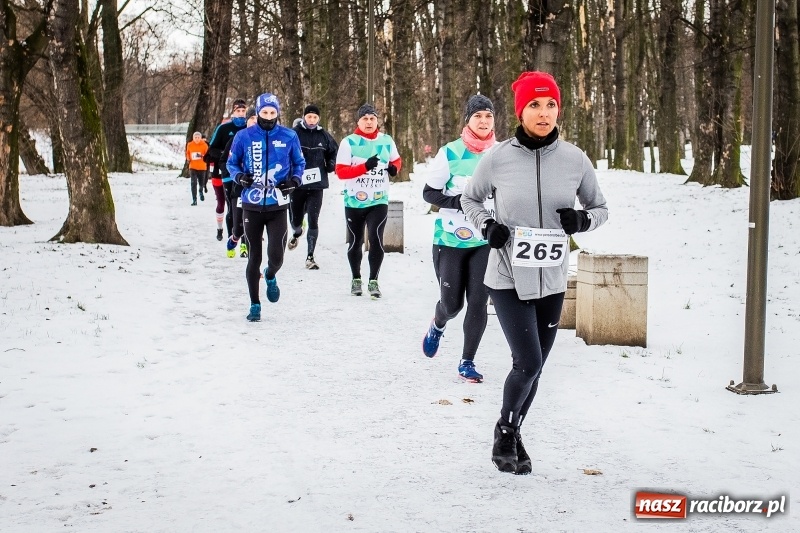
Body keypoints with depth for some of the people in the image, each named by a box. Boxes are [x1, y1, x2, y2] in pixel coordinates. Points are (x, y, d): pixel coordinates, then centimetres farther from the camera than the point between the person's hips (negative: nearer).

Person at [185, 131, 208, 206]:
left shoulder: (204, 145, -7)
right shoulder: (190, 145, -1)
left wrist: (203, 156, -27)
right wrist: (188, 159, -1)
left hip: (202, 167, 0)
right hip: (193, 167, 0)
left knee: (201, 183, 14)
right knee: (194, 183, -13)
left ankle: (201, 192, 50)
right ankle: (194, 200, -11)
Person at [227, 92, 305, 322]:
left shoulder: (289, 137, 0)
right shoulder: (244, 136, -2)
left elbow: (299, 163, 12)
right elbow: (232, 162, 9)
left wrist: (295, 179, -7)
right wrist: (239, 176, -10)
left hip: (278, 207, 0)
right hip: (251, 206, 0)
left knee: (276, 257, -9)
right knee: (254, 258, 7)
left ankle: (270, 277, 29)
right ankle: (255, 305, 22)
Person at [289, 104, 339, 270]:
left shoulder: (324, 136, 4)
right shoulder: (294, 134, -5)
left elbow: (334, 151, 20)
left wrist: (331, 164, 3)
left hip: (317, 184, 1)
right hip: (297, 183, -1)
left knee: (313, 220, -5)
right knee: (295, 219, 10)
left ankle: (310, 256, 0)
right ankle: (296, 233, 48)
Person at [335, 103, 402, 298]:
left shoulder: (387, 141, 1)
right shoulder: (349, 142, -8)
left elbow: (396, 160, 19)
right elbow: (340, 171, -14)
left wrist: (394, 168, -5)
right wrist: (365, 167, -26)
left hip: (379, 201, 0)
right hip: (354, 201, 0)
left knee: (375, 239, -14)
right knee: (355, 242, 12)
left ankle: (373, 281, -2)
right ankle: (356, 279, 30)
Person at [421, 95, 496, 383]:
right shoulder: (450, 153, -10)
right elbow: (429, 192, -4)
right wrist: (459, 202, -19)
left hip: (487, 241, 2)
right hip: (451, 240, -2)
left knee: (478, 303, -3)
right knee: (451, 303, 5)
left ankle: (467, 362, 12)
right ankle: (437, 326, 41)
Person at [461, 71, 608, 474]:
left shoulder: (574, 159, -3)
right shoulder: (498, 158, -8)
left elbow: (600, 207, 10)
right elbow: (470, 198, 10)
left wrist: (582, 220, -11)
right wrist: (487, 226, -9)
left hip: (551, 282, 3)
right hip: (508, 280, -3)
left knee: (533, 368, 12)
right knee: (528, 363, -12)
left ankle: (511, 436, 35)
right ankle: (505, 432, 15)